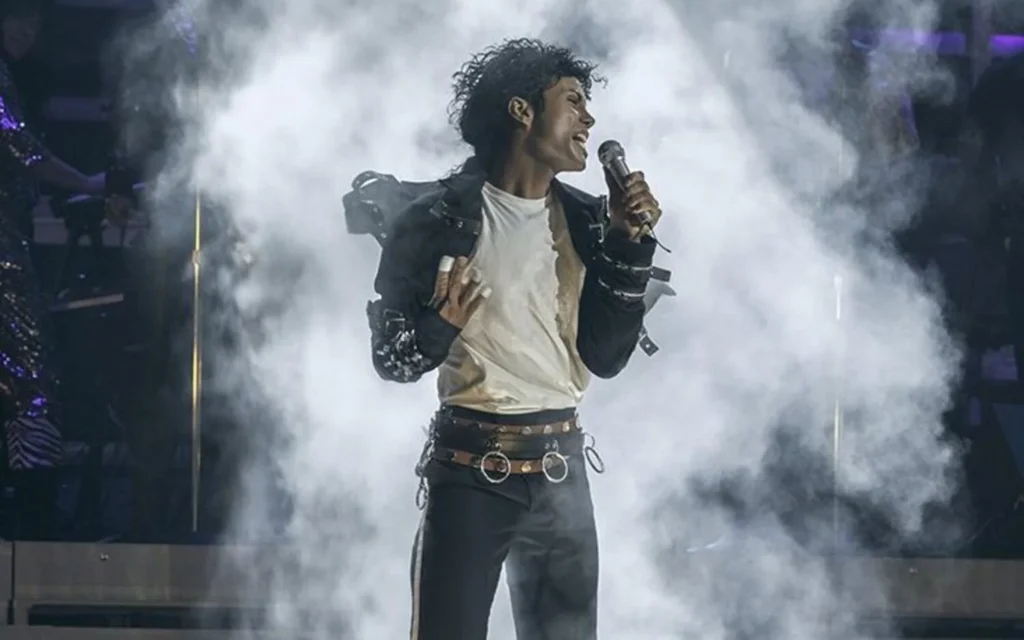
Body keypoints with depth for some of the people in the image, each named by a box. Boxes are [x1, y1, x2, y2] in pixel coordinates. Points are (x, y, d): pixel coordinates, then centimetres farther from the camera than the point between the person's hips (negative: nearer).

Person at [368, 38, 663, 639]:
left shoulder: (582, 219, 7)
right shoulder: (443, 219, -8)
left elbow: (606, 357, 4)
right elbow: (390, 357, -3)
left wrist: (629, 246, -4)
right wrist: (437, 331, -25)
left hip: (562, 470, 5)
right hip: (471, 470, -5)